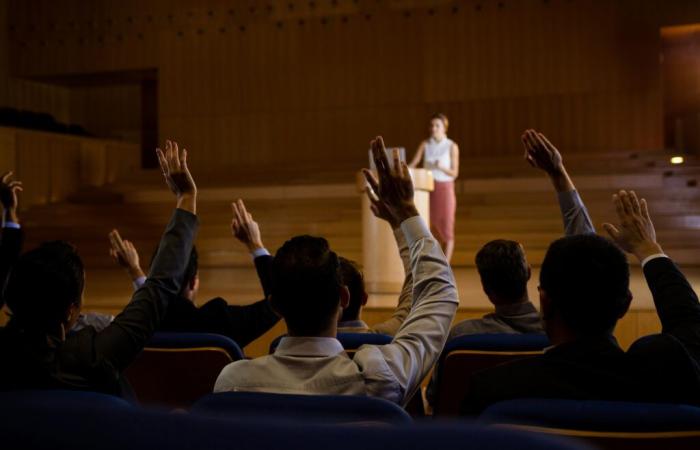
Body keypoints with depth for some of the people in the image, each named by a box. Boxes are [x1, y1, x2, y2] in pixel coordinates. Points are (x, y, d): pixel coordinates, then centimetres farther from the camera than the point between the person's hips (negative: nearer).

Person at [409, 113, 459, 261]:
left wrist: (441, 167, -23)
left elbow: (454, 173, -5)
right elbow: (413, 164, -1)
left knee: (447, 231, -4)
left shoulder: (452, 146, -2)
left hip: (445, 189, -3)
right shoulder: (425, 145, 7)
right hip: (428, 190, 3)